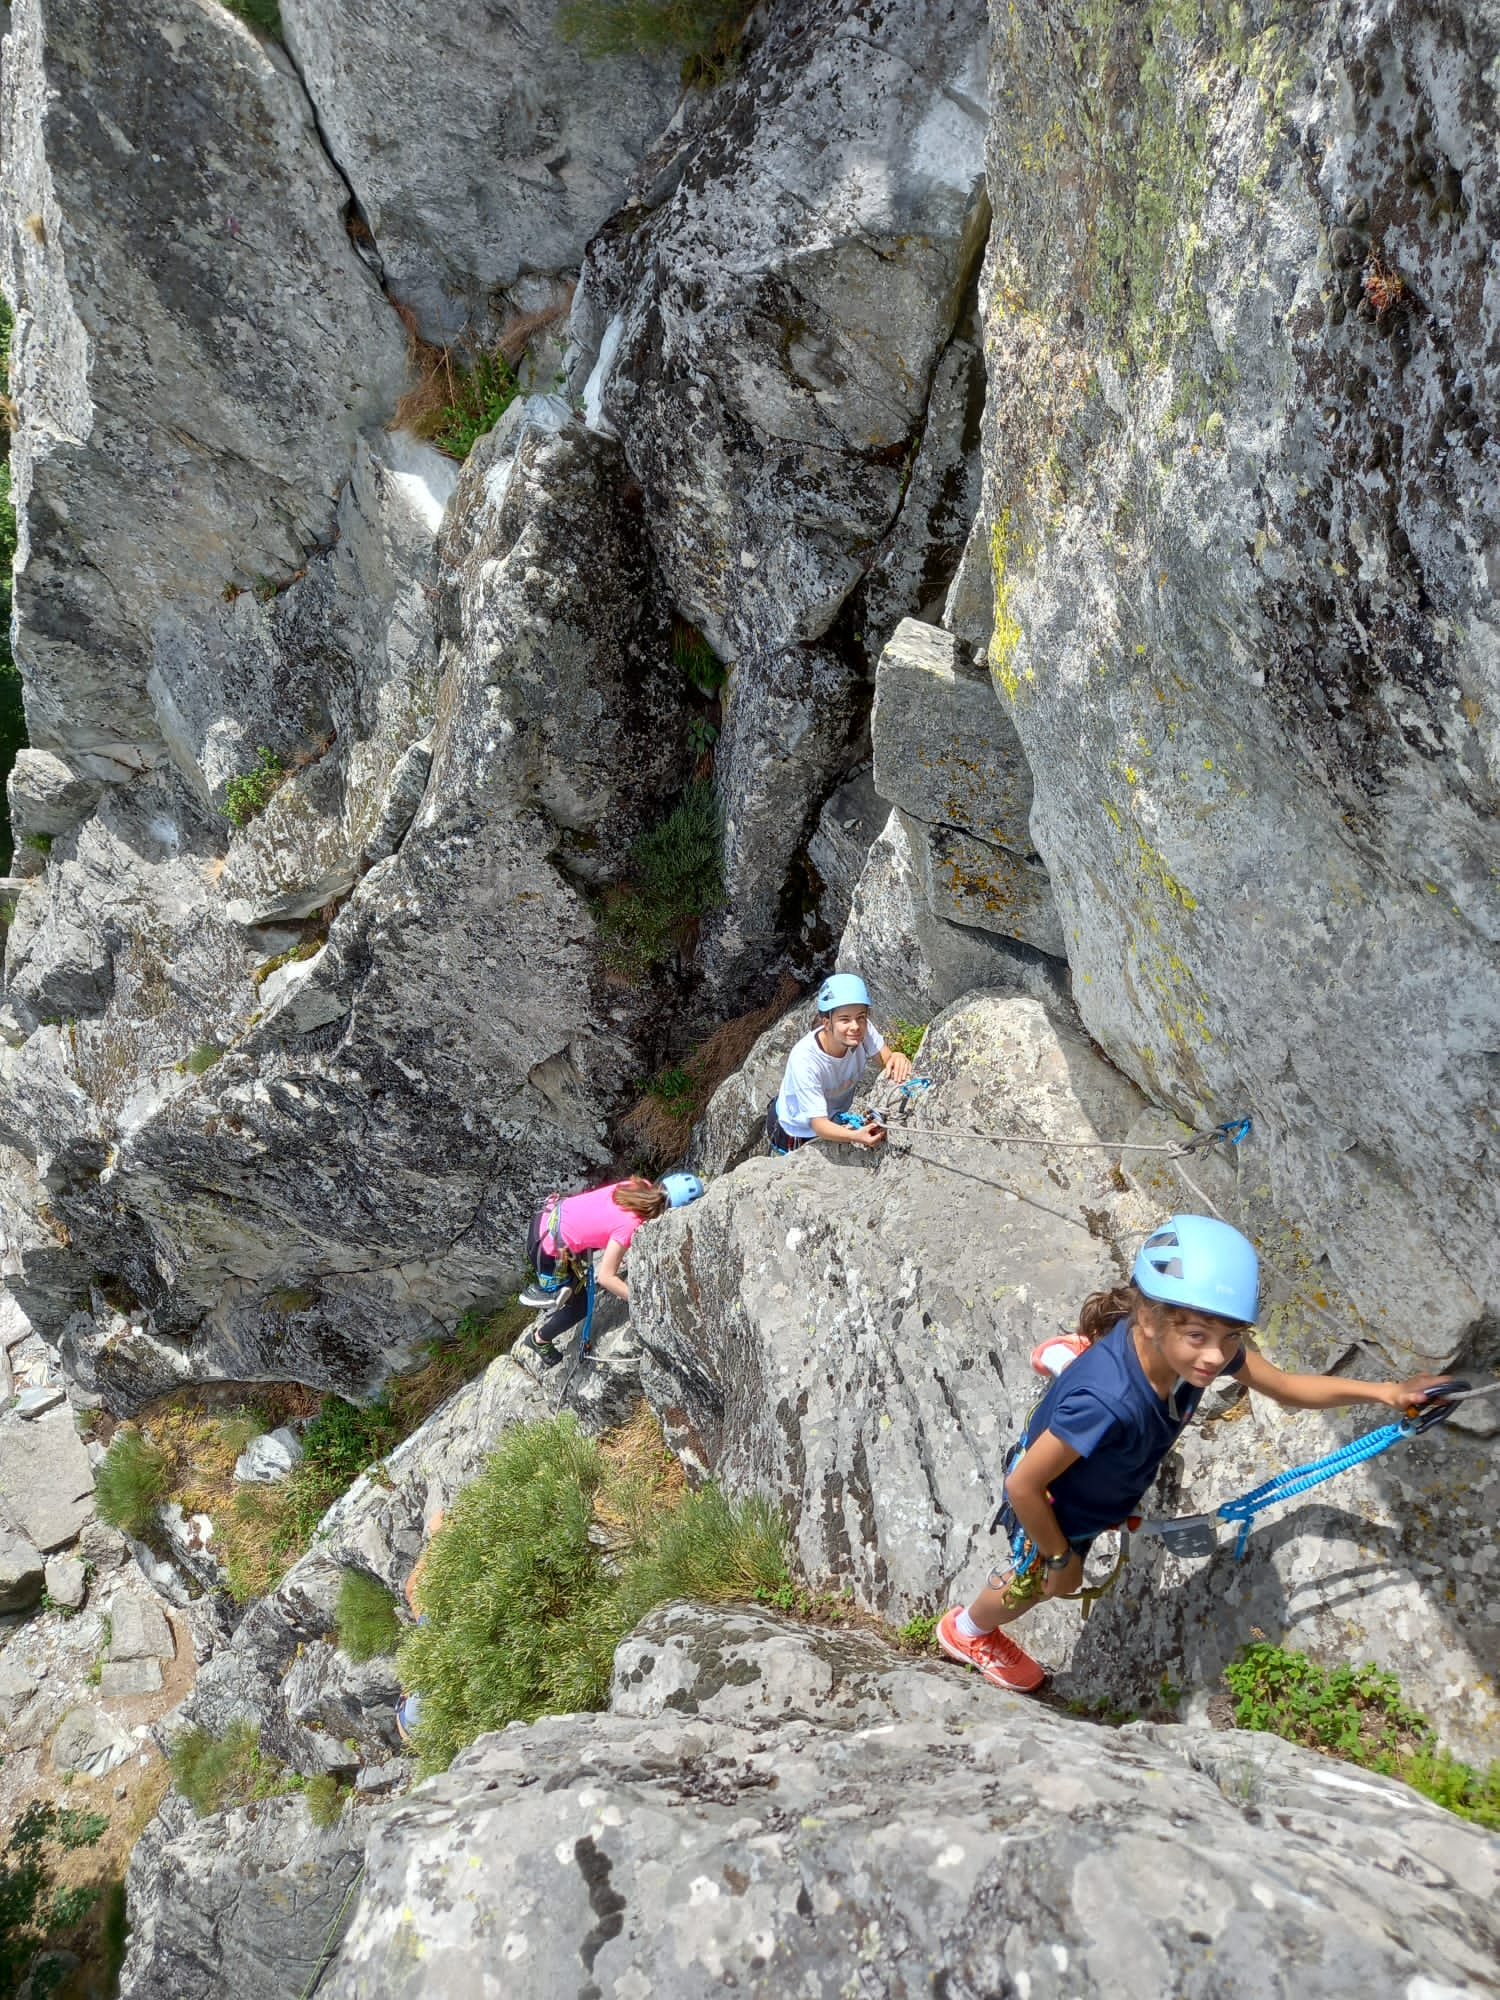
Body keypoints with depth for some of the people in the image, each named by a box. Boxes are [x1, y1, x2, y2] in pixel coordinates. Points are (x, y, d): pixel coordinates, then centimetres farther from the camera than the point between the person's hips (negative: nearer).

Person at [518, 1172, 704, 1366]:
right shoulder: (630, 1225, -31)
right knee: (580, 1305, 15)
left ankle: (545, 1286, 39)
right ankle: (539, 1340, 37)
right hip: (546, 1248, -6)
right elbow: (606, 1277, -24)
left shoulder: (642, 1187, -14)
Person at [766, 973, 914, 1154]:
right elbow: (818, 1124, -40)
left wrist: (898, 1058, -50)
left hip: (833, 1119, 5)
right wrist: (855, 1136, -60)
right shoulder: (804, 1060, -40)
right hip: (795, 1131, -5)